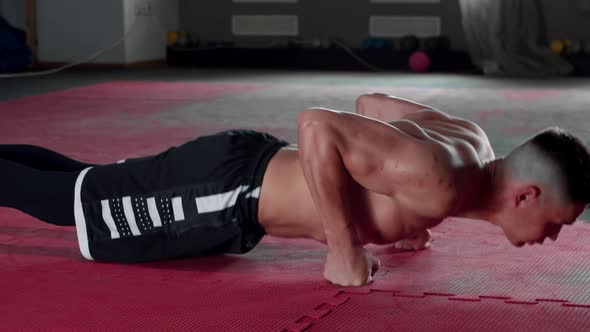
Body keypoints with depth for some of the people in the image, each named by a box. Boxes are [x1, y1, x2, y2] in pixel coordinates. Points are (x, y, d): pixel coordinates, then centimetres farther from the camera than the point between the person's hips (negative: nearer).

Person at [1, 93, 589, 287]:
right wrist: (345, 251, -28)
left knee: (82, 185, 22)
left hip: (251, 163, 8)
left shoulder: (473, 139, -2)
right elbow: (316, 124, -36)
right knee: (65, 200, 6)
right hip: (227, 192, -8)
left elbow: (371, 102, 13)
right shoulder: (443, 184, -31)